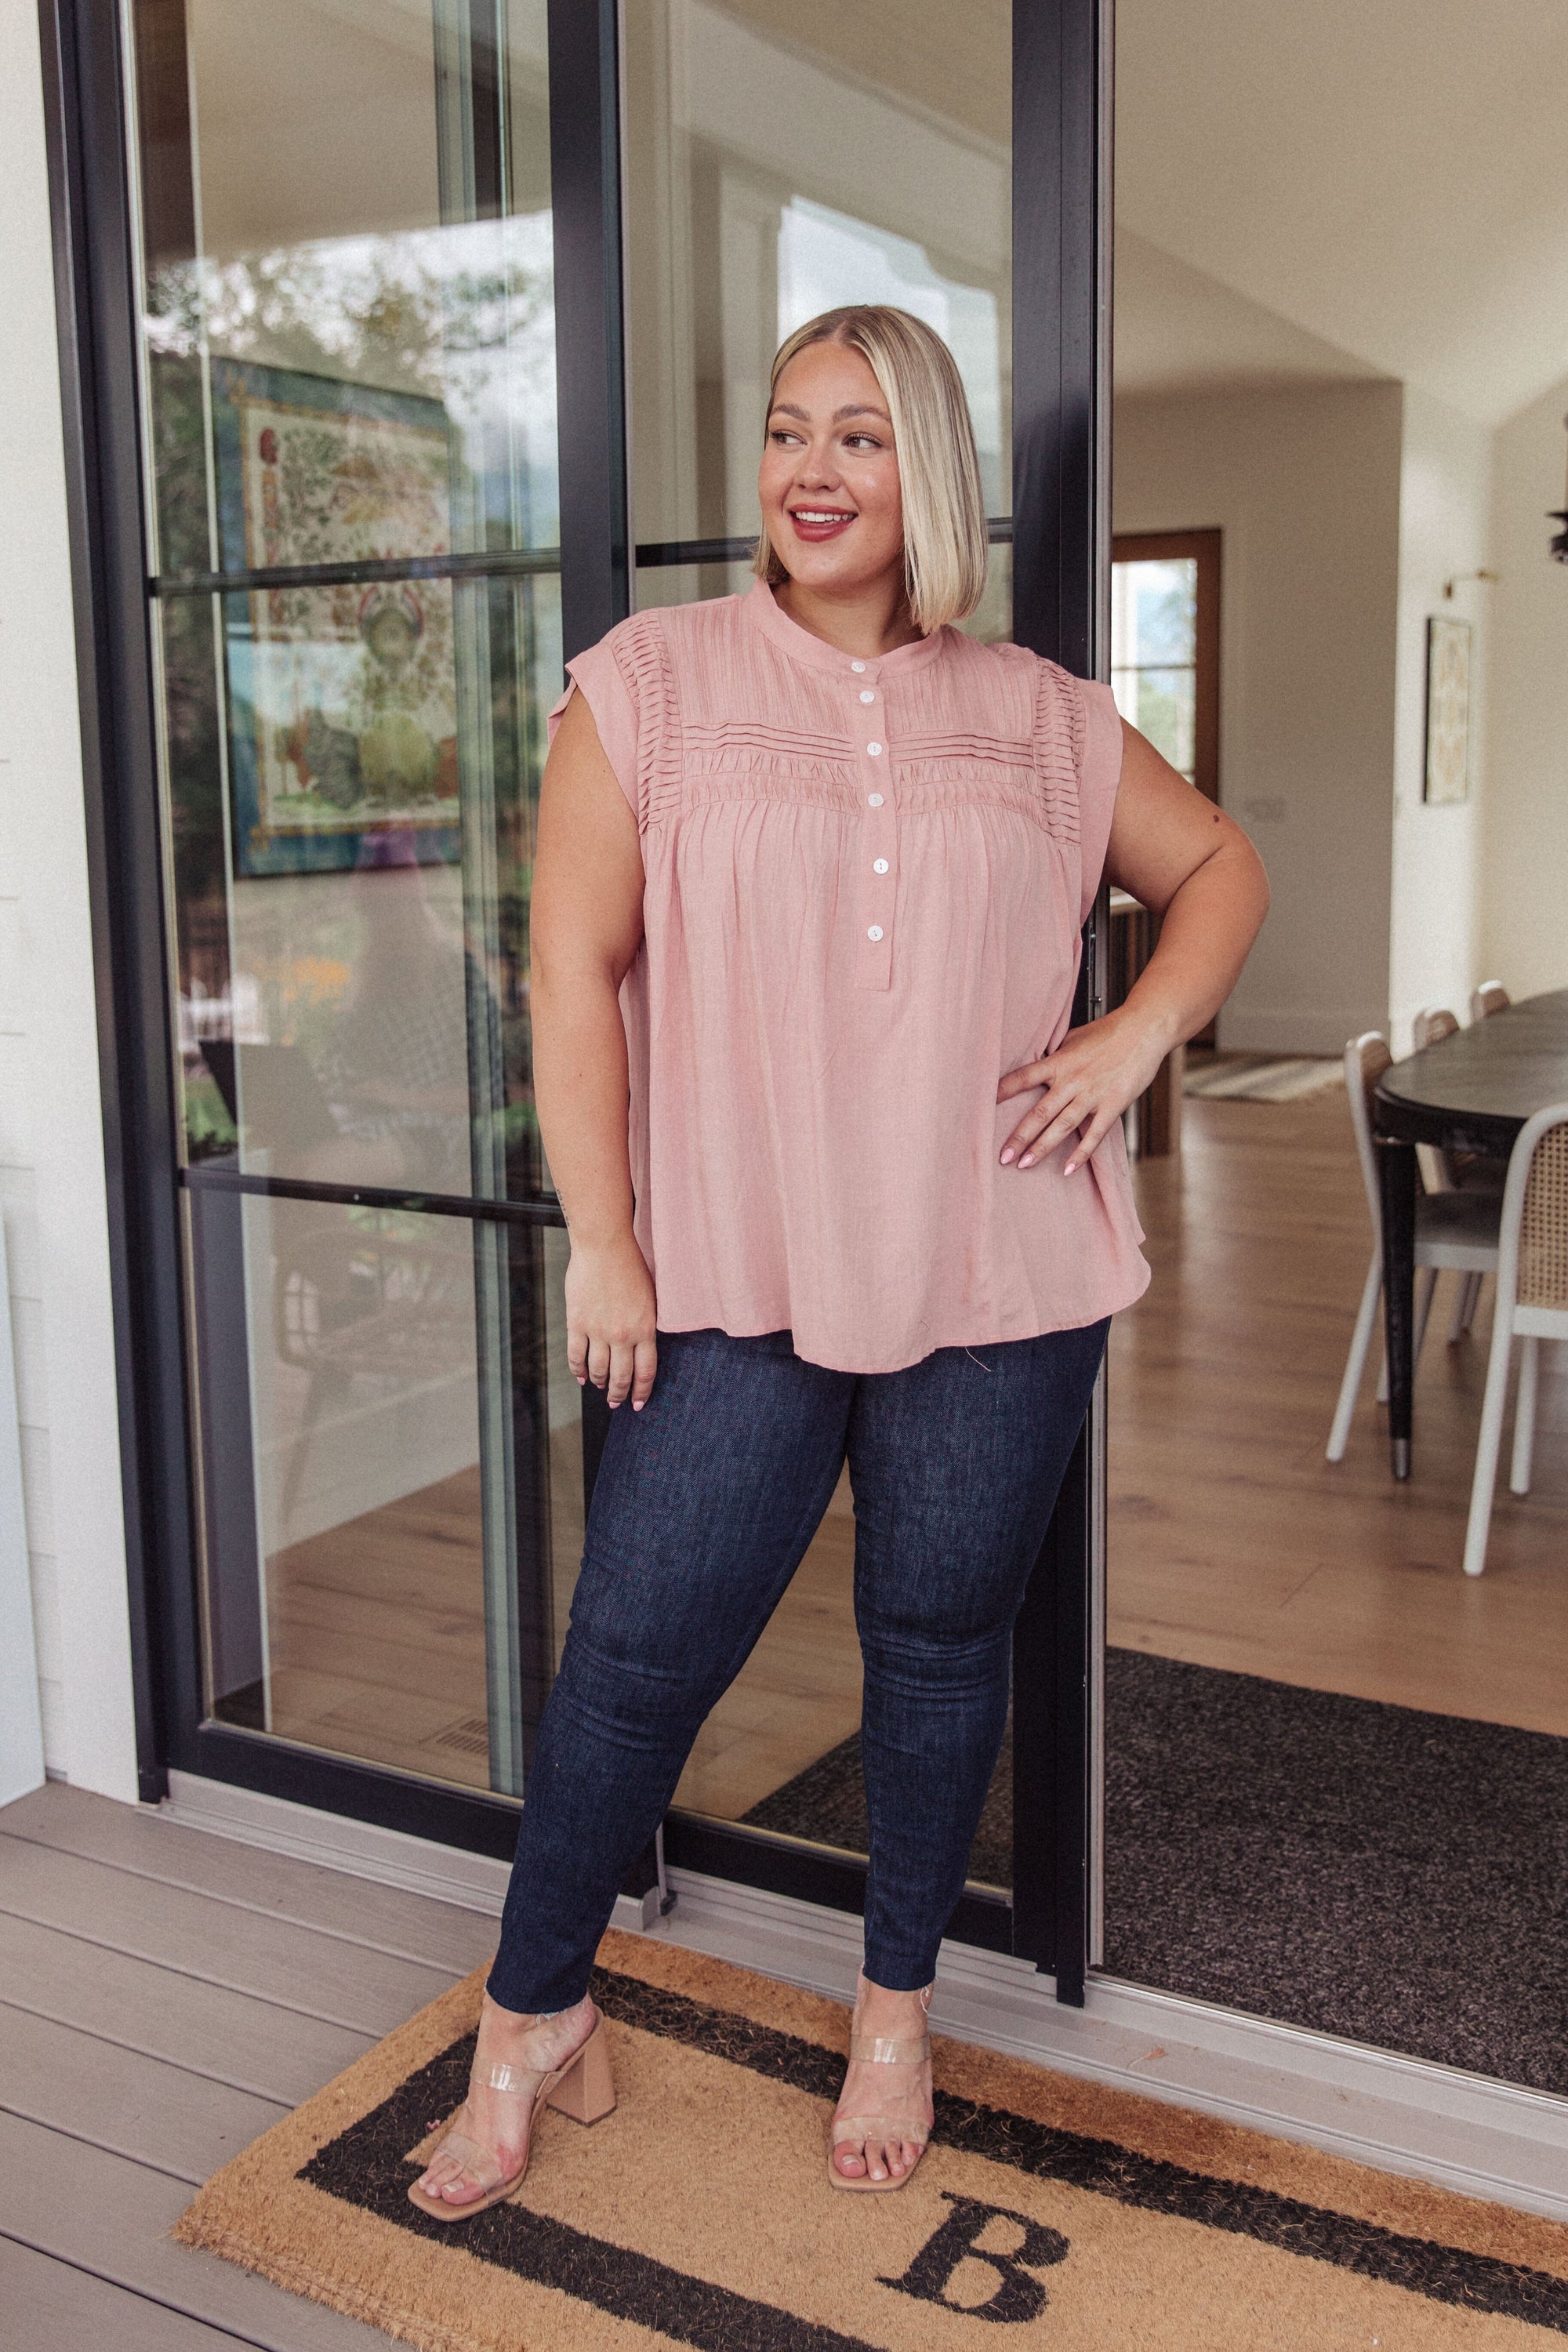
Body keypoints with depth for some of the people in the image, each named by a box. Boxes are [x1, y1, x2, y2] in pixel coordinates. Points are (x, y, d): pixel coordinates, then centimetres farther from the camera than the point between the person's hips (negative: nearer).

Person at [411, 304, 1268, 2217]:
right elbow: (574, 966, -4)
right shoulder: (653, 680, 1)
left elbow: (1218, 867, 20)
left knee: (942, 1638, 12)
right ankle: (532, 2011, 25)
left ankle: (897, 2007, 34)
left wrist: (1142, 1030, 2)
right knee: (637, 1644, 1)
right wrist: (602, 1240, -8)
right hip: (738, 1273, -2)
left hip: (999, 1280, 2)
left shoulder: (1033, 714, 8)